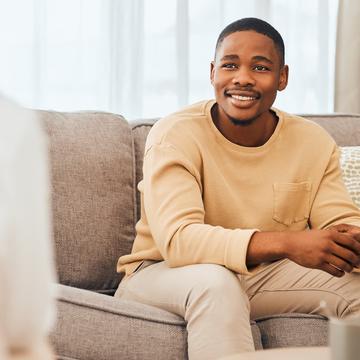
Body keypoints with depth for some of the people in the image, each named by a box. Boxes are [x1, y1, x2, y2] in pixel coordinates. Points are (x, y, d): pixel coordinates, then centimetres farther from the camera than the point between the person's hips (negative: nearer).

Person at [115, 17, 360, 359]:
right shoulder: (175, 135, -17)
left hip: (264, 276, 4)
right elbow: (177, 240, -29)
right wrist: (286, 243, -42)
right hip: (162, 274, -4)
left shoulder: (315, 142, -2)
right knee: (215, 281, -37)